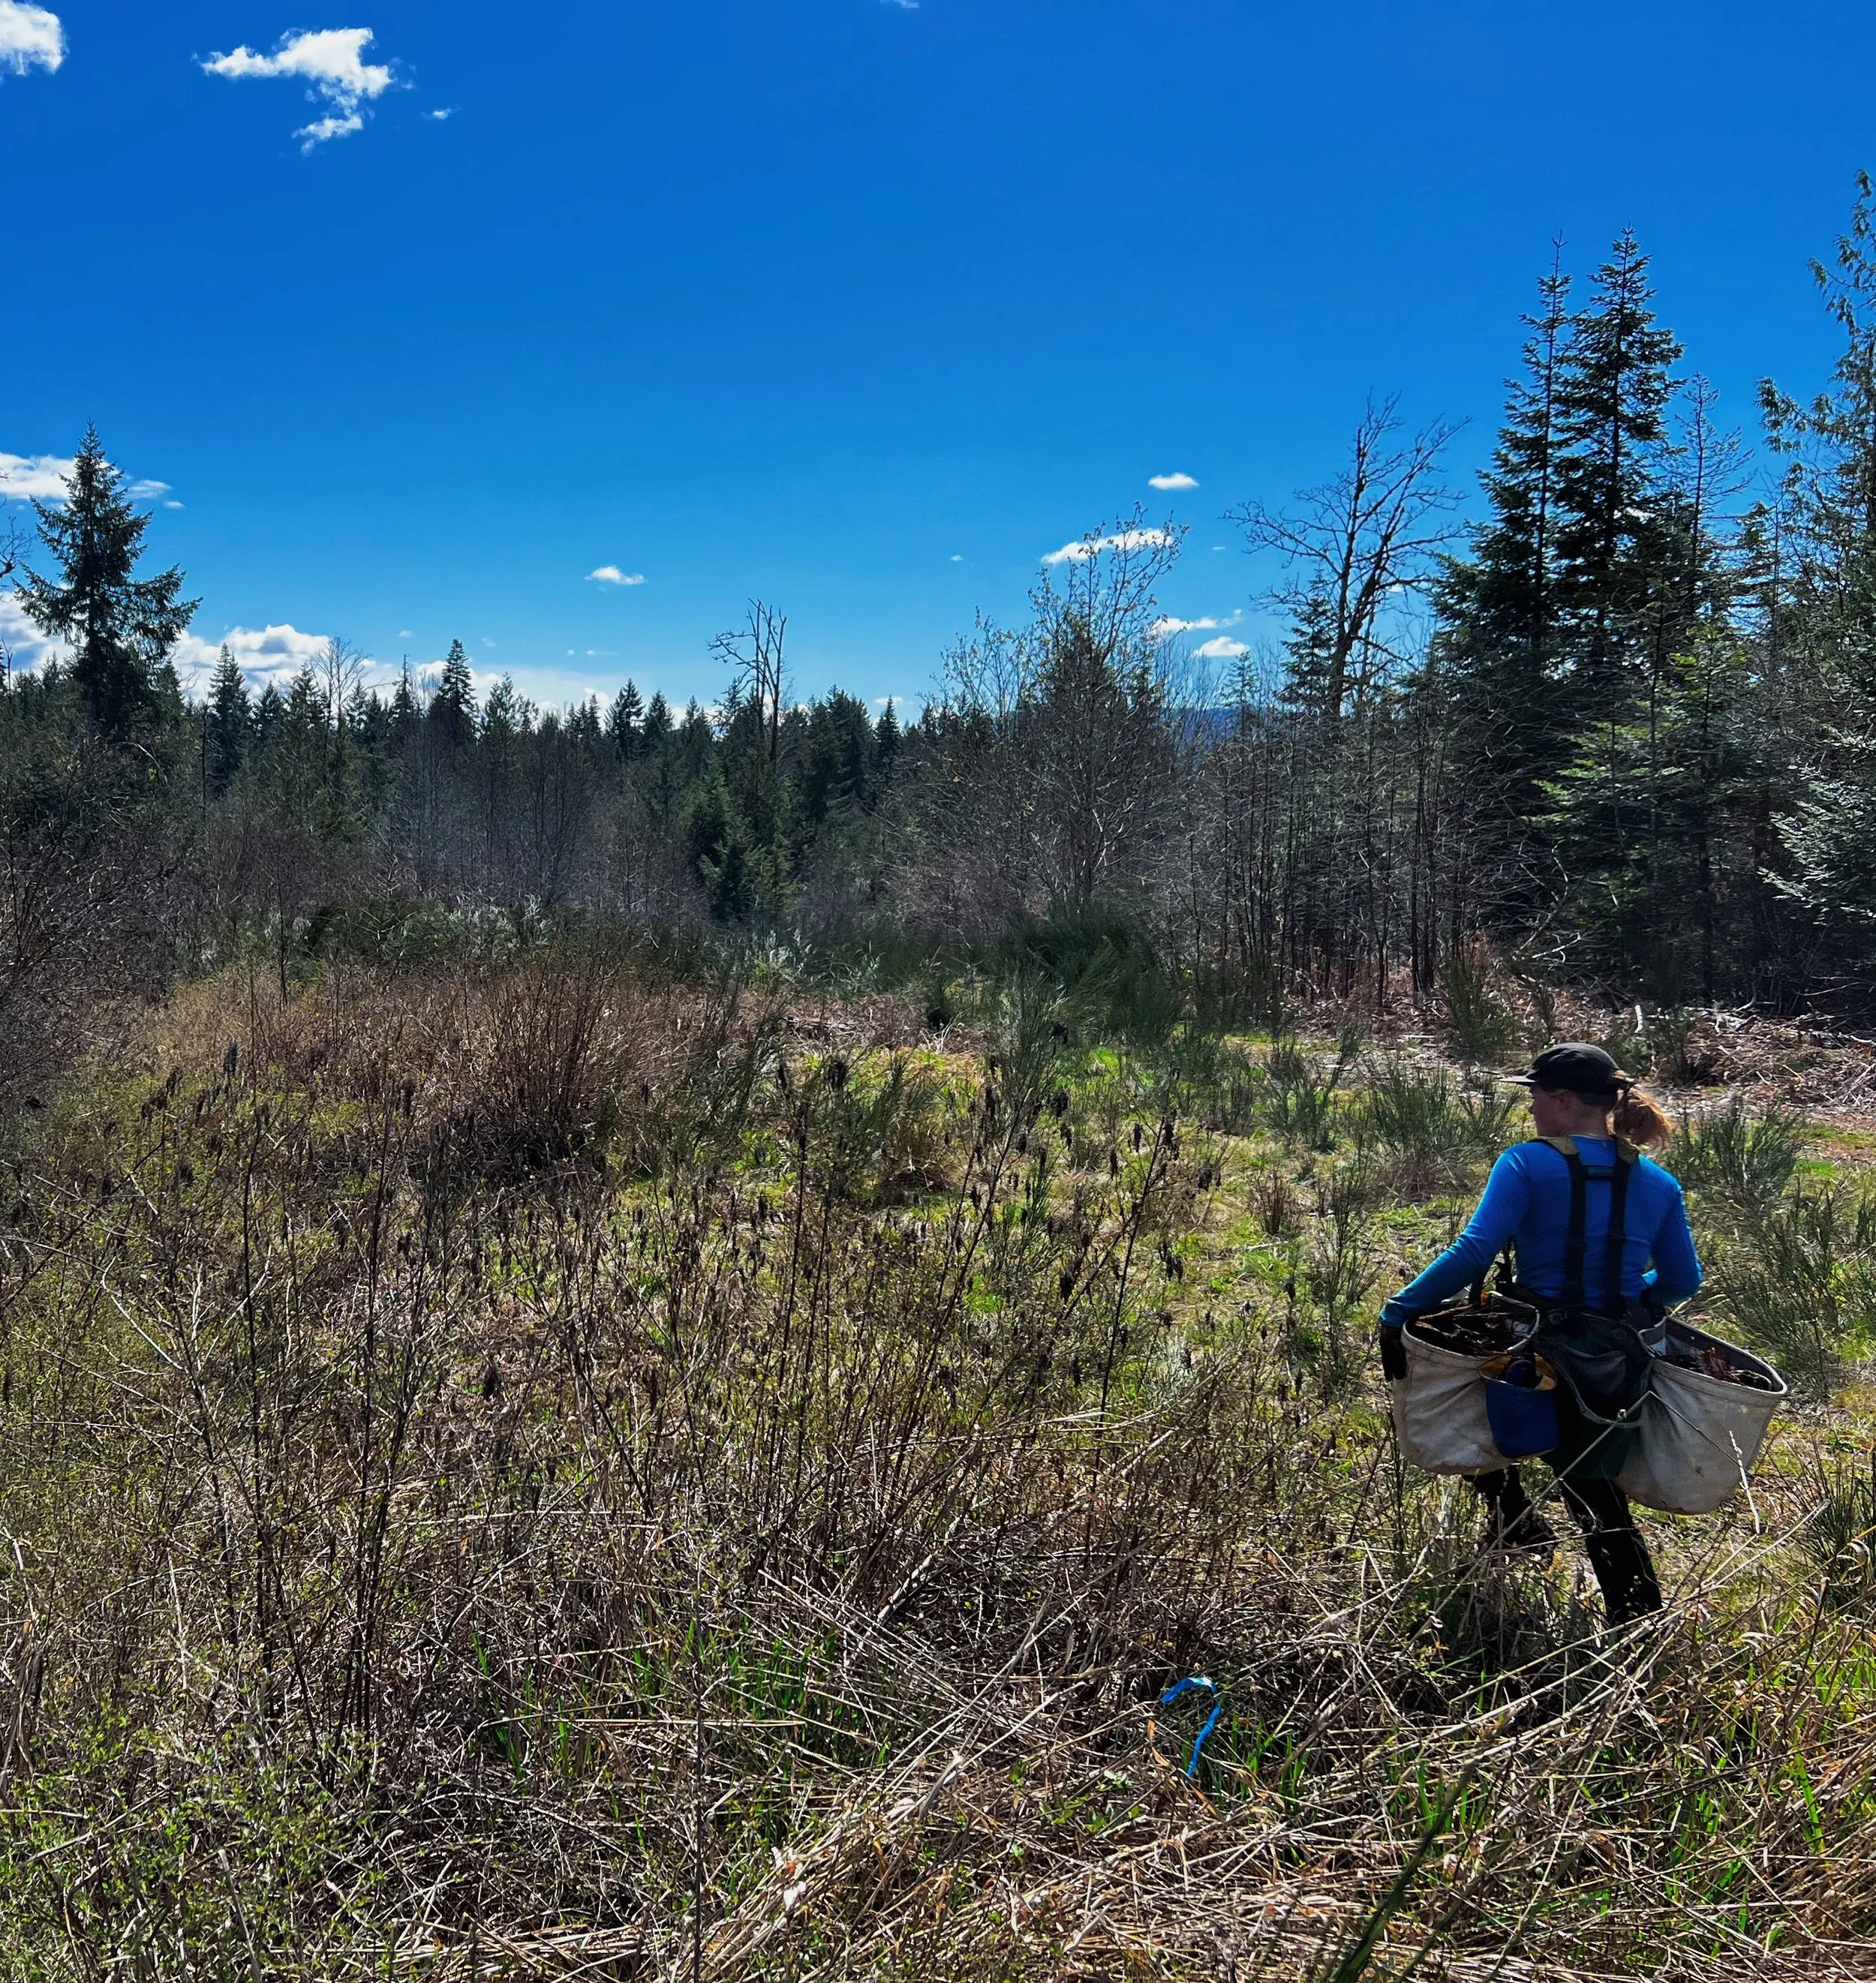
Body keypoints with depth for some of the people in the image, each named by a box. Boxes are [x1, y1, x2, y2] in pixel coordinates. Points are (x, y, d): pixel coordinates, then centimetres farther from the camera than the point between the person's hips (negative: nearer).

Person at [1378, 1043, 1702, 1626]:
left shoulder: (1528, 1165, -14)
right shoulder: (1658, 1184, 2)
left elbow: (1473, 1253, -23)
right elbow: (1682, 1280, 8)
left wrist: (1398, 1312, -19)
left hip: (1538, 1354, -4)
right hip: (1618, 1366, 5)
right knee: (1599, 1498, 19)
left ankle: (1517, 1527, 24)